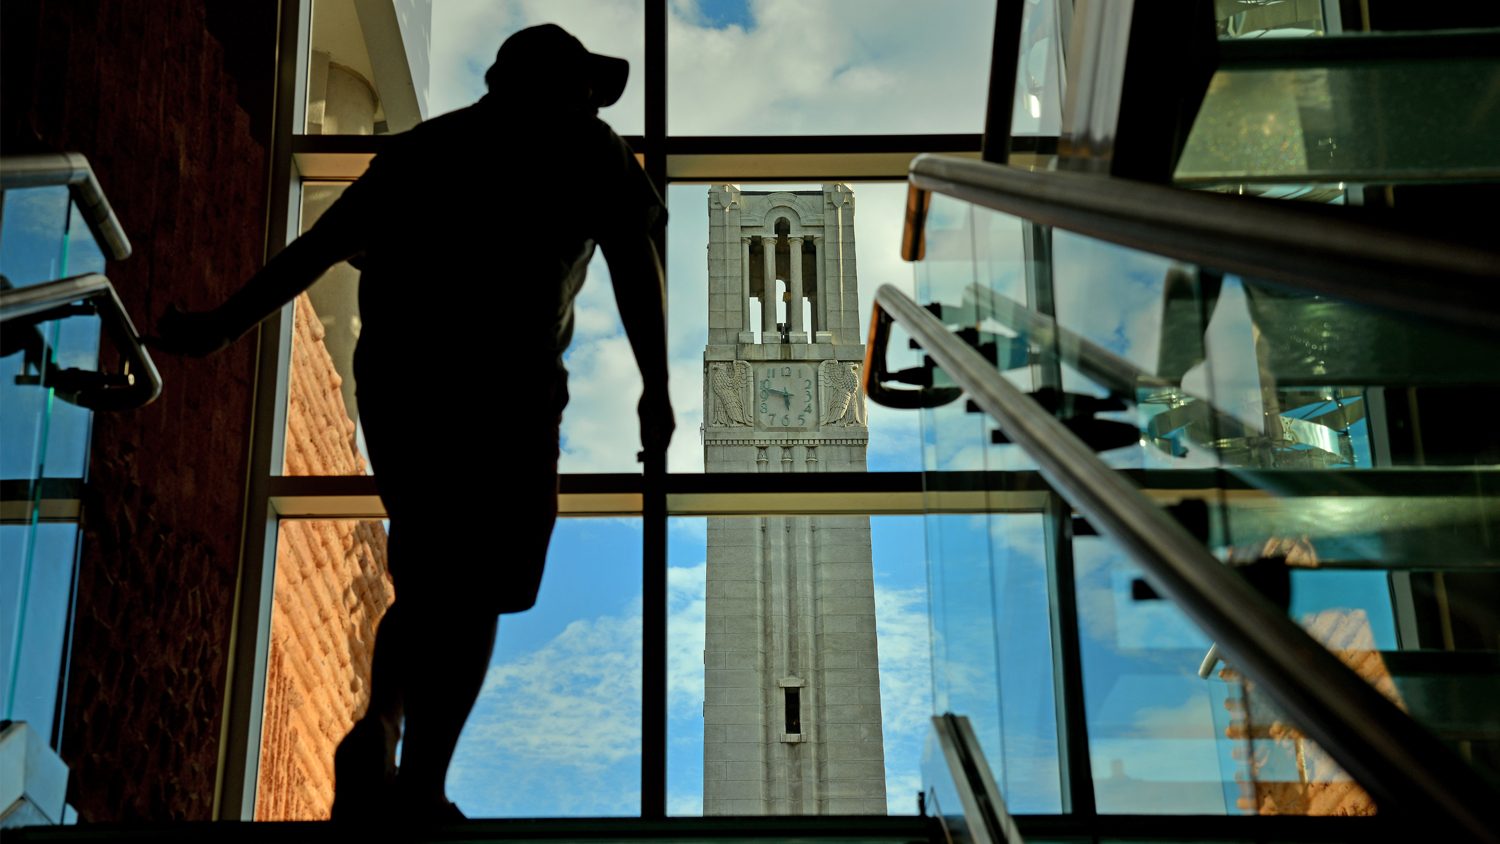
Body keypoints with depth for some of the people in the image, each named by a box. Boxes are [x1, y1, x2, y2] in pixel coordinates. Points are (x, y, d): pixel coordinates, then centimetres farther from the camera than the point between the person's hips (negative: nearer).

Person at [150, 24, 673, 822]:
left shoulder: (423, 144, 23)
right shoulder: (586, 147, 14)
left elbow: (318, 245, 21)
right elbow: (635, 260, 1)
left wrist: (222, 325, 24)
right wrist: (656, 386, 1)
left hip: (391, 380, 5)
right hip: (502, 389, -4)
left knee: (425, 584, 21)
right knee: (471, 598, 4)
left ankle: (378, 727, 6)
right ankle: (418, 791, 2)